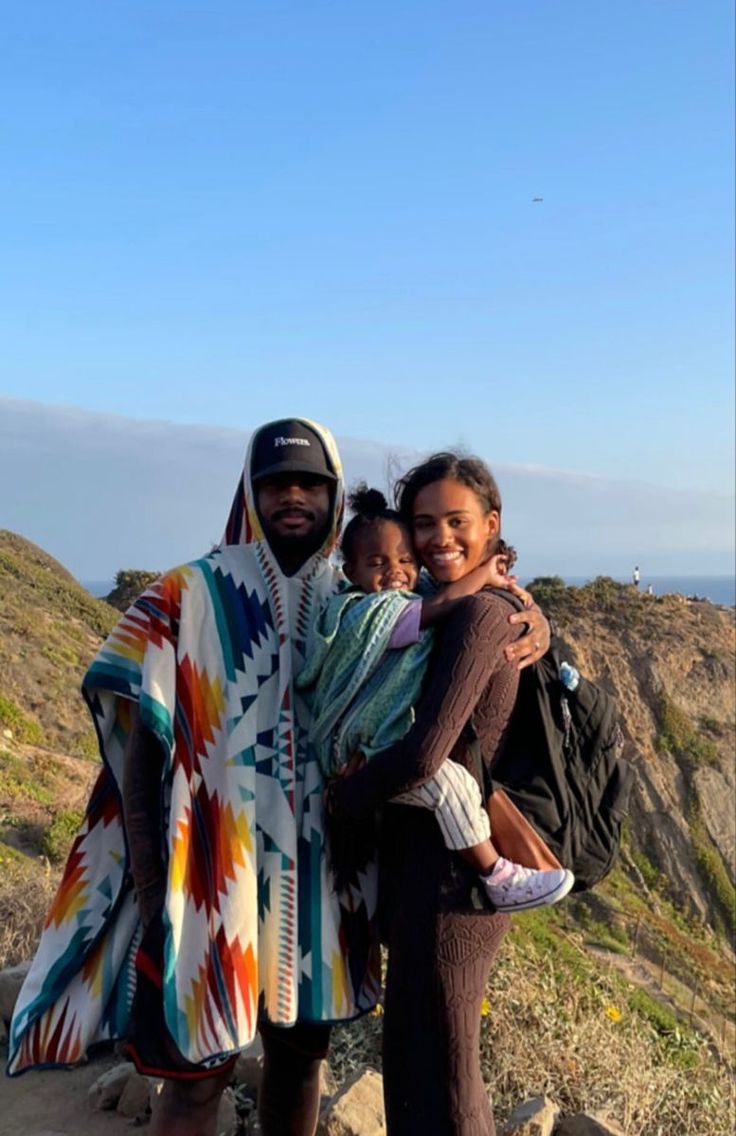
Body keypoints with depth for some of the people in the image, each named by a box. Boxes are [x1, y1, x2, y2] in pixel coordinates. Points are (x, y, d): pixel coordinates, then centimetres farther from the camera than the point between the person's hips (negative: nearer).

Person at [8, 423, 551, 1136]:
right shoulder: (190, 595, -7)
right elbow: (137, 741, -7)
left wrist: (526, 619, -13)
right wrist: (148, 879, -10)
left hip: (317, 869, 4)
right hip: (214, 867, -4)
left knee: (301, 1050, 18)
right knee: (199, 1070, 5)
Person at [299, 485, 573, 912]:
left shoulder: (411, 604, 11)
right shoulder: (356, 610, -17)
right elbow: (440, 605, -27)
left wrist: (506, 588, -2)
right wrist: (485, 574, -16)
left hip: (402, 745, 10)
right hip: (364, 758, -10)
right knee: (453, 782, -26)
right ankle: (498, 879, -13)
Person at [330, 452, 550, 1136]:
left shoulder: (478, 613, -19)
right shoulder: (460, 613, 9)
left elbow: (422, 756, -26)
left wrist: (339, 798, -12)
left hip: (446, 872, -9)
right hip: (426, 857, 9)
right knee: (429, 1061, 24)